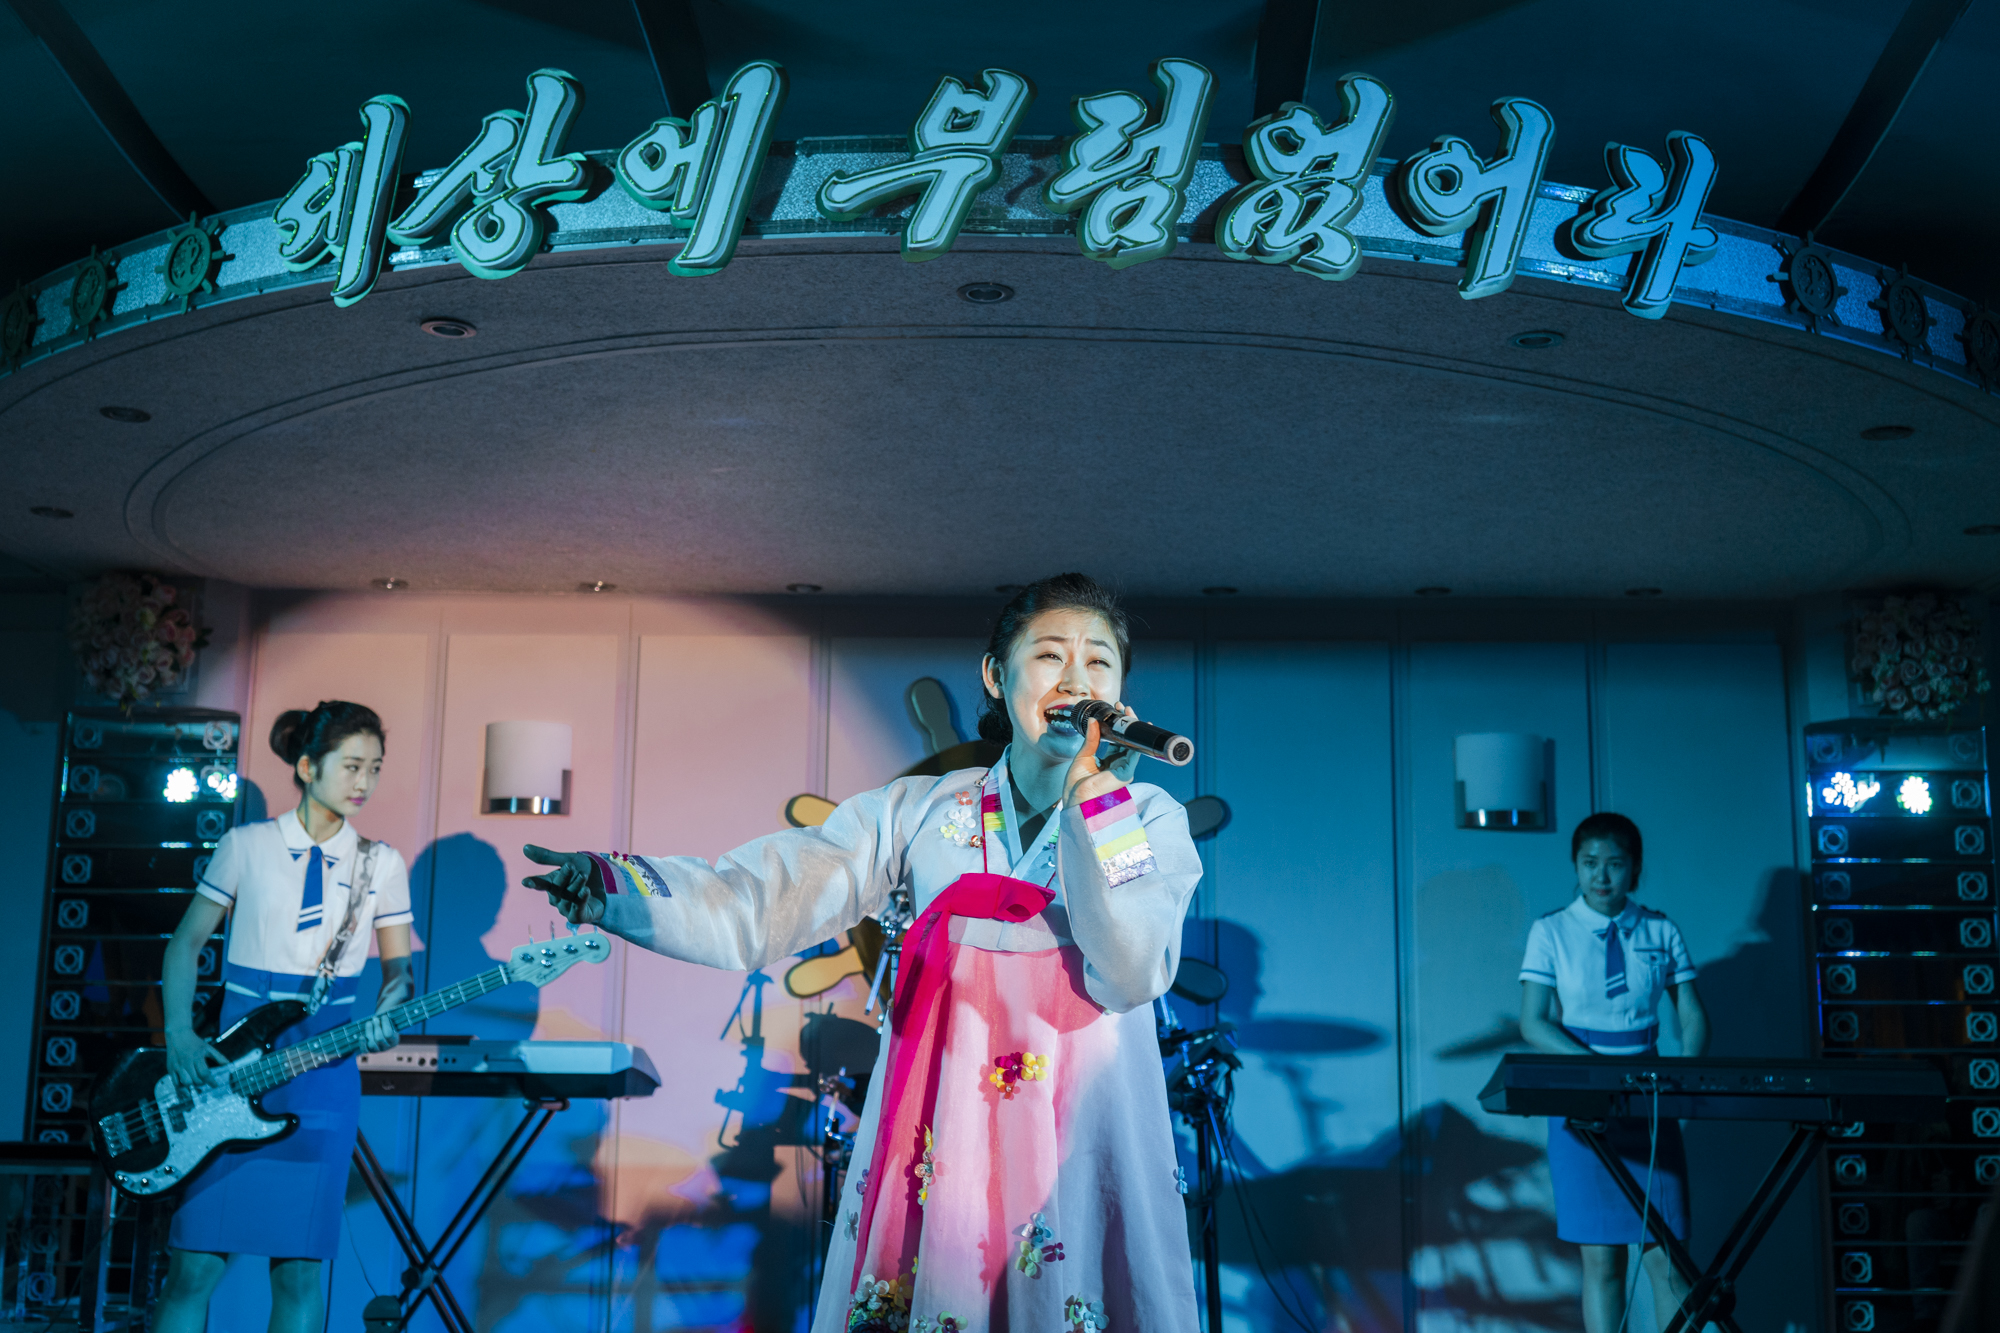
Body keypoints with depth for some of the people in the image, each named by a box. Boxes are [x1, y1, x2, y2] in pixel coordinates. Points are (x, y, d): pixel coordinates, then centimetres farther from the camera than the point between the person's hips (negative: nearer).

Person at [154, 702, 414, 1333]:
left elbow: (399, 965, 11)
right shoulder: (246, 845, 3)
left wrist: (387, 1014, -10)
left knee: (300, 1270, 0)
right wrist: (180, 1035, -5)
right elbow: (186, 942, 8)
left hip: (324, 1071, 1)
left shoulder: (381, 864, 5)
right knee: (196, 1263, -3)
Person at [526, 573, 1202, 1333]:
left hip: (1083, 1160, -1)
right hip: (932, 1159, 1)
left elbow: (1128, 974, -15)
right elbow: (766, 901, -10)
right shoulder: (920, 811, 2)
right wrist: (621, 891, -27)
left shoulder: (1150, 821, 0)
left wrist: (1092, 787, -17)